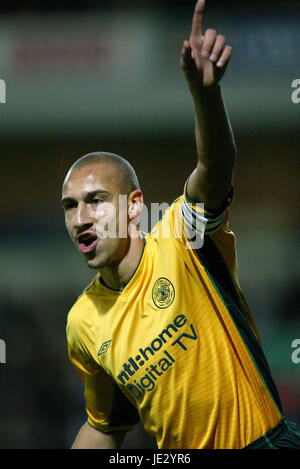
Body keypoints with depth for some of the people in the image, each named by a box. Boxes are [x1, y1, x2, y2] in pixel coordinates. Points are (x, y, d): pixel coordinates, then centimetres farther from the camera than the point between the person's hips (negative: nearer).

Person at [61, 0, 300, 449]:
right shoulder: (83, 323, 3)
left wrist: (205, 91, -48)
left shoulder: (181, 240, -10)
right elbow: (105, 427, 16)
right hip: (176, 449, 4)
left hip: (263, 437, -4)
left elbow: (216, 165, -30)